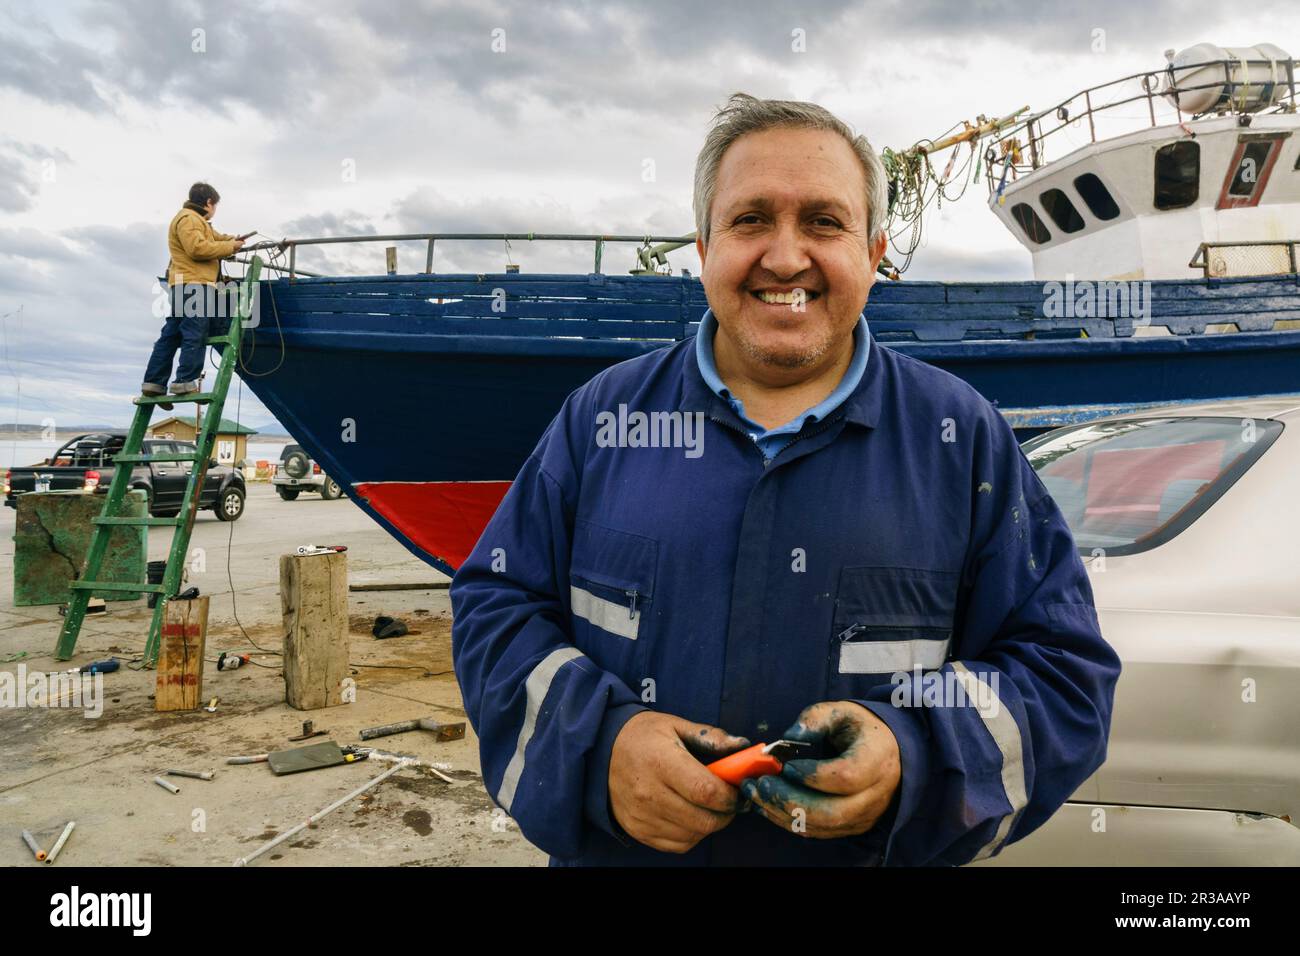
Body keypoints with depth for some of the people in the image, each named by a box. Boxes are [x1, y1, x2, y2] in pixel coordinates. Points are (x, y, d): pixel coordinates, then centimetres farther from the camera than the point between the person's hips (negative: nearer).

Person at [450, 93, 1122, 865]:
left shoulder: (962, 438, -7)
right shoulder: (605, 415, -4)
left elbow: (1066, 670, -6)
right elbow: (494, 607, -3)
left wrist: (913, 755, -24)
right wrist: (598, 743, -20)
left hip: (880, 848, 0)